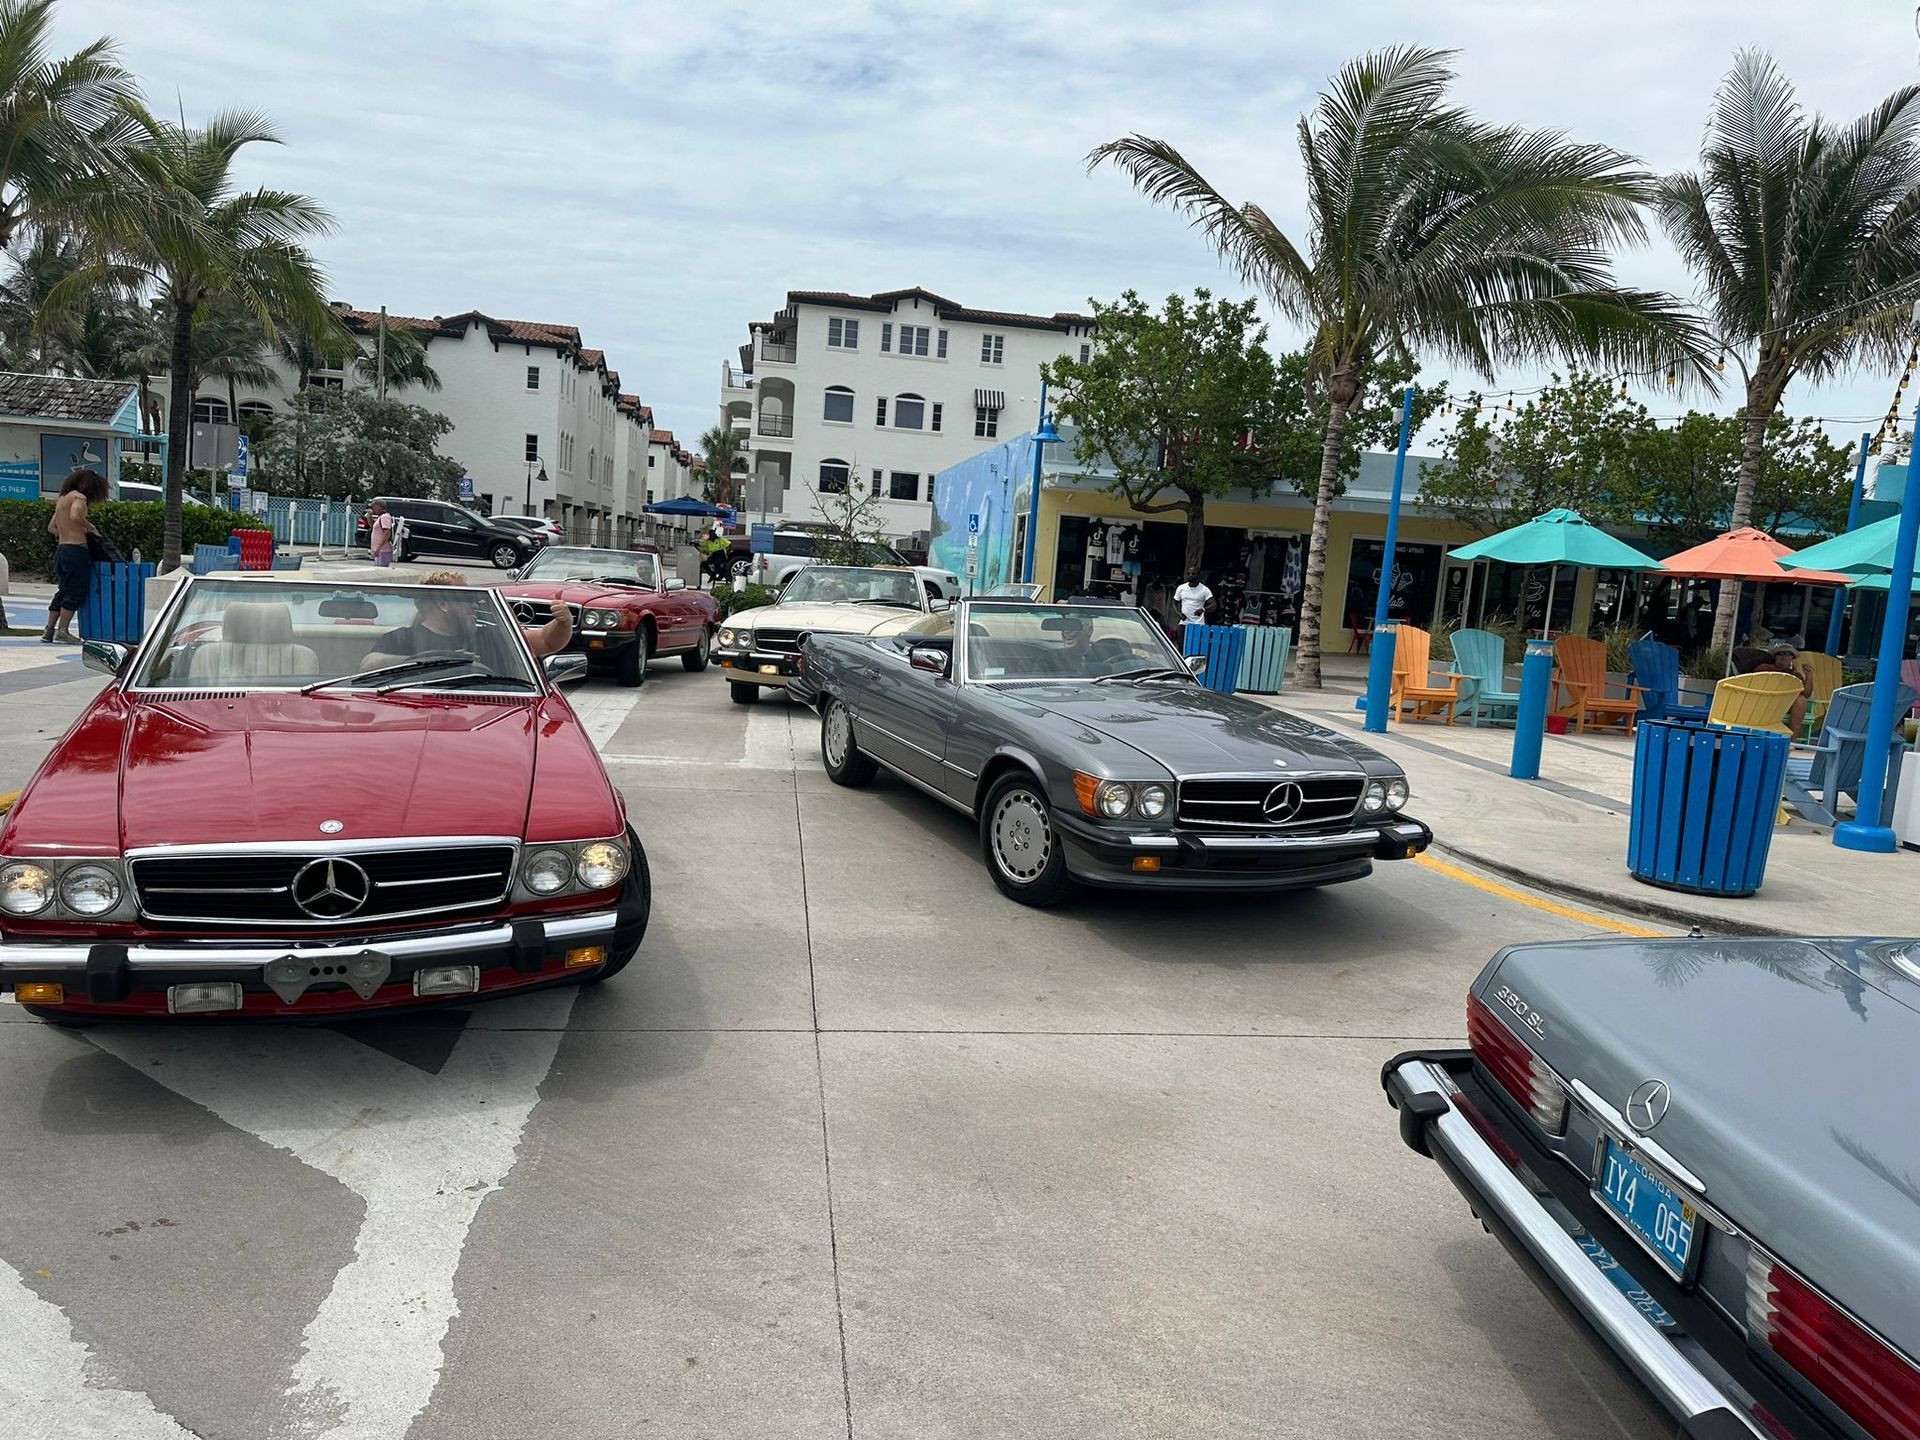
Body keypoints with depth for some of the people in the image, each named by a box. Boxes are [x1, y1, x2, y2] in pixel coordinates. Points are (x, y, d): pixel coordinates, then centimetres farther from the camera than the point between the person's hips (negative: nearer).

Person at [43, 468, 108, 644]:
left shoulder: (62, 499, 20)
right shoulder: (79, 497, -7)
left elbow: (51, 527, 23)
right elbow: (75, 516, -26)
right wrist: (90, 527, -11)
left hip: (60, 549, 9)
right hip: (75, 550, -9)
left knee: (63, 590, 14)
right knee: (76, 591, -3)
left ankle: (49, 631, 14)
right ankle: (62, 631, -5)